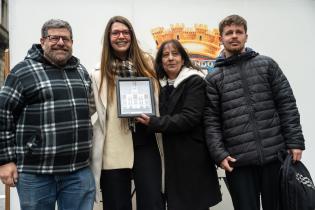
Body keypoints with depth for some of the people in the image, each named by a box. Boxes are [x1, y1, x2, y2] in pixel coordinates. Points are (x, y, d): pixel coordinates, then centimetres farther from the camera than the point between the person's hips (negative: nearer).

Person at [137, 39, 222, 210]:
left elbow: (190, 118, -17)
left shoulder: (195, 82, -6)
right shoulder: (161, 85, 13)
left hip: (192, 157, -5)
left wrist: (153, 123, -20)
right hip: (170, 157, 6)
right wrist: (146, 118, -2)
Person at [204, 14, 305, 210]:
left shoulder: (267, 65, 8)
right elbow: (211, 121, 1)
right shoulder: (213, 79, 7)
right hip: (238, 161, -1)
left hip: (275, 154, 1)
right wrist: (219, 154, -10)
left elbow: (287, 105, 4)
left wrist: (295, 142, -4)